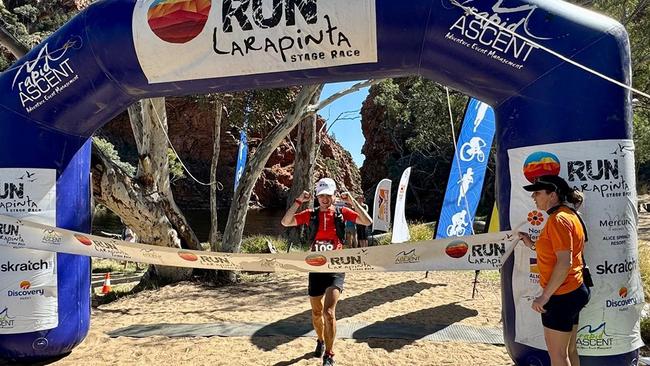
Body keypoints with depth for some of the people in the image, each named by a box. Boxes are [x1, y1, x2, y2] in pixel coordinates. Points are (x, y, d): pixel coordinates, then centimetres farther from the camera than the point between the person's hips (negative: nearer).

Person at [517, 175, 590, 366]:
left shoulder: (558, 219, -19)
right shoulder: (569, 214, 11)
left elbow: (564, 263, -25)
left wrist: (544, 297, -22)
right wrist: (533, 245, 11)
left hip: (561, 296, -10)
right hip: (574, 291, 10)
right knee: (569, 349, 18)